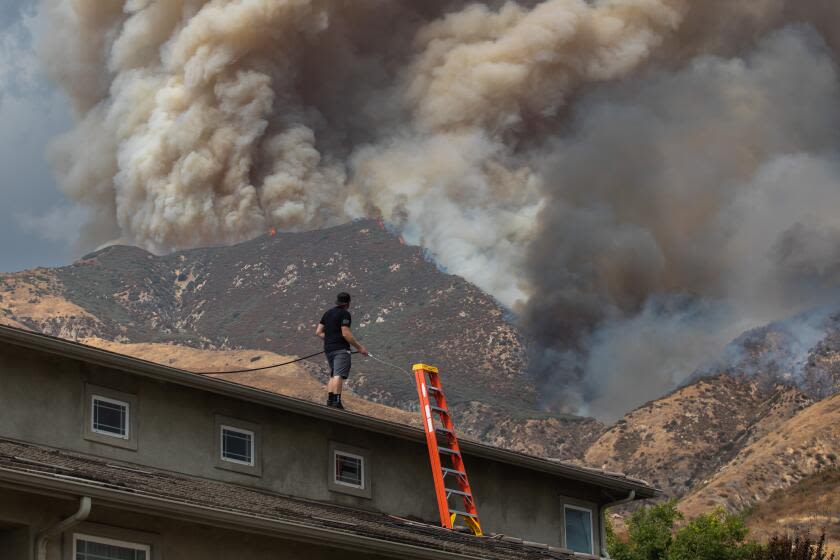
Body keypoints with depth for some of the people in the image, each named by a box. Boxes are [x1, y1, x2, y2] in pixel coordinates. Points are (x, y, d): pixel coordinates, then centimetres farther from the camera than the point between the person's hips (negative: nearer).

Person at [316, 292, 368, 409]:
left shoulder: (328, 313, 17)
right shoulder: (344, 314, -7)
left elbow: (318, 332, 15)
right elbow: (346, 333, -15)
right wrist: (359, 347, -10)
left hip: (328, 348, 8)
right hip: (341, 348, -8)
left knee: (333, 375, 17)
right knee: (339, 375, -16)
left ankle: (330, 400, 10)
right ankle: (336, 401, -26)